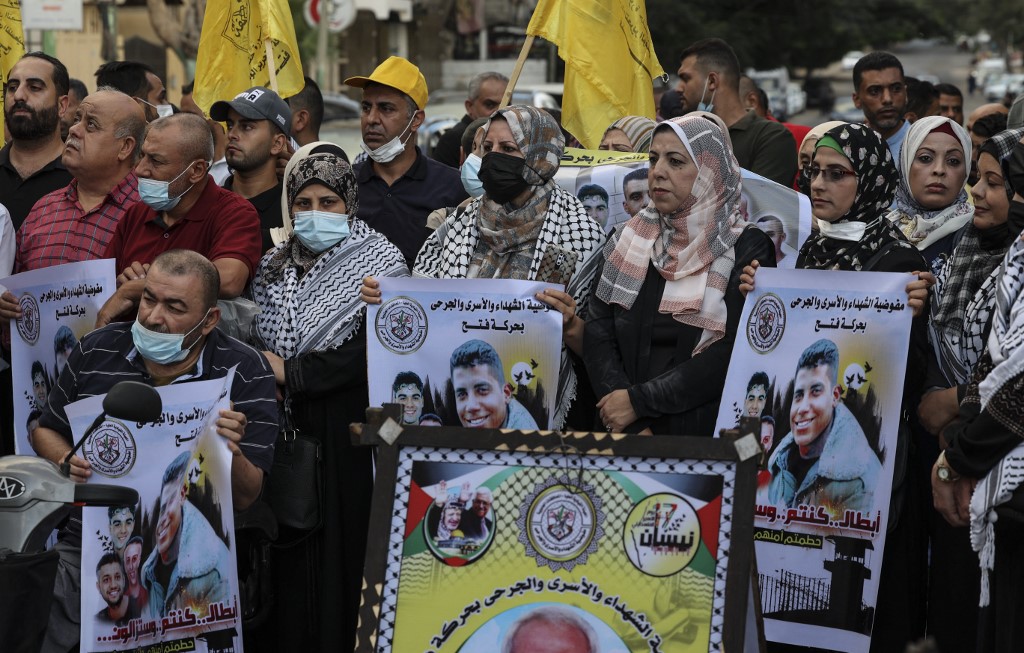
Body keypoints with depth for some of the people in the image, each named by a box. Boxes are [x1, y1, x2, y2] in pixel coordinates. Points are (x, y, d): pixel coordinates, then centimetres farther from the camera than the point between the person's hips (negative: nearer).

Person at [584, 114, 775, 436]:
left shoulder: (747, 249, 1)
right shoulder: (630, 238, 13)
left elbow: (733, 354, -9)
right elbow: (598, 332, 4)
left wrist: (639, 401, -11)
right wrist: (631, 426, -9)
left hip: (706, 433, -3)